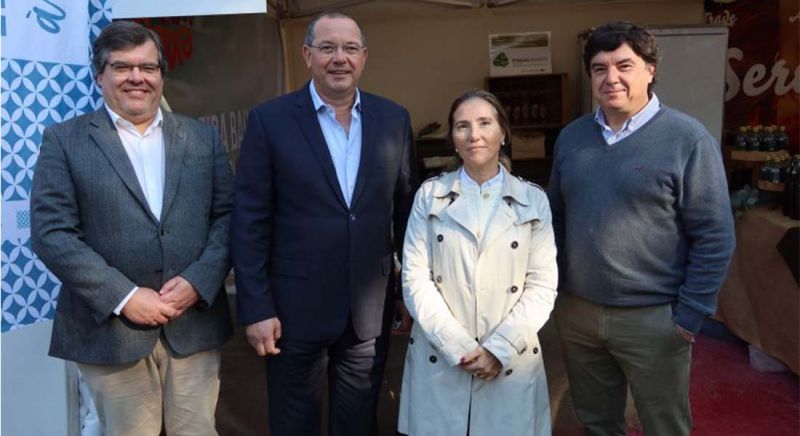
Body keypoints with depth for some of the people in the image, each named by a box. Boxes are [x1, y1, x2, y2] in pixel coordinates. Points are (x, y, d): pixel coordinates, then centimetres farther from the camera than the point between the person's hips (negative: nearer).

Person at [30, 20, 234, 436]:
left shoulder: (201, 137, 8)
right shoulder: (64, 140, 1)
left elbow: (227, 216, 4)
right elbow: (51, 232, -7)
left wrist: (198, 281, -11)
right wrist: (123, 297, -14)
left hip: (194, 322, 2)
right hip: (111, 327, -1)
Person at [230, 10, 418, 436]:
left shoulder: (393, 118, 2)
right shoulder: (270, 120, -6)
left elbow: (407, 209, 6)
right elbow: (249, 221, -7)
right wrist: (255, 308, -10)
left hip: (370, 307, 2)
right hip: (295, 308, -2)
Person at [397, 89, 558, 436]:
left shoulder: (533, 199, 2)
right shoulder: (429, 195, 2)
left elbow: (543, 286, -1)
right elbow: (415, 279, -4)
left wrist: (499, 349, -11)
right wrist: (460, 348, -11)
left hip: (511, 363, 0)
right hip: (439, 361, 0)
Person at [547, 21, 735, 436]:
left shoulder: (687, 139, -12)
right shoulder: (571, 136, 3)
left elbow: (714, 236, -11)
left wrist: (690, 315, -12)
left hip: (652, 317, -4)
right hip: (575, 310, 4)